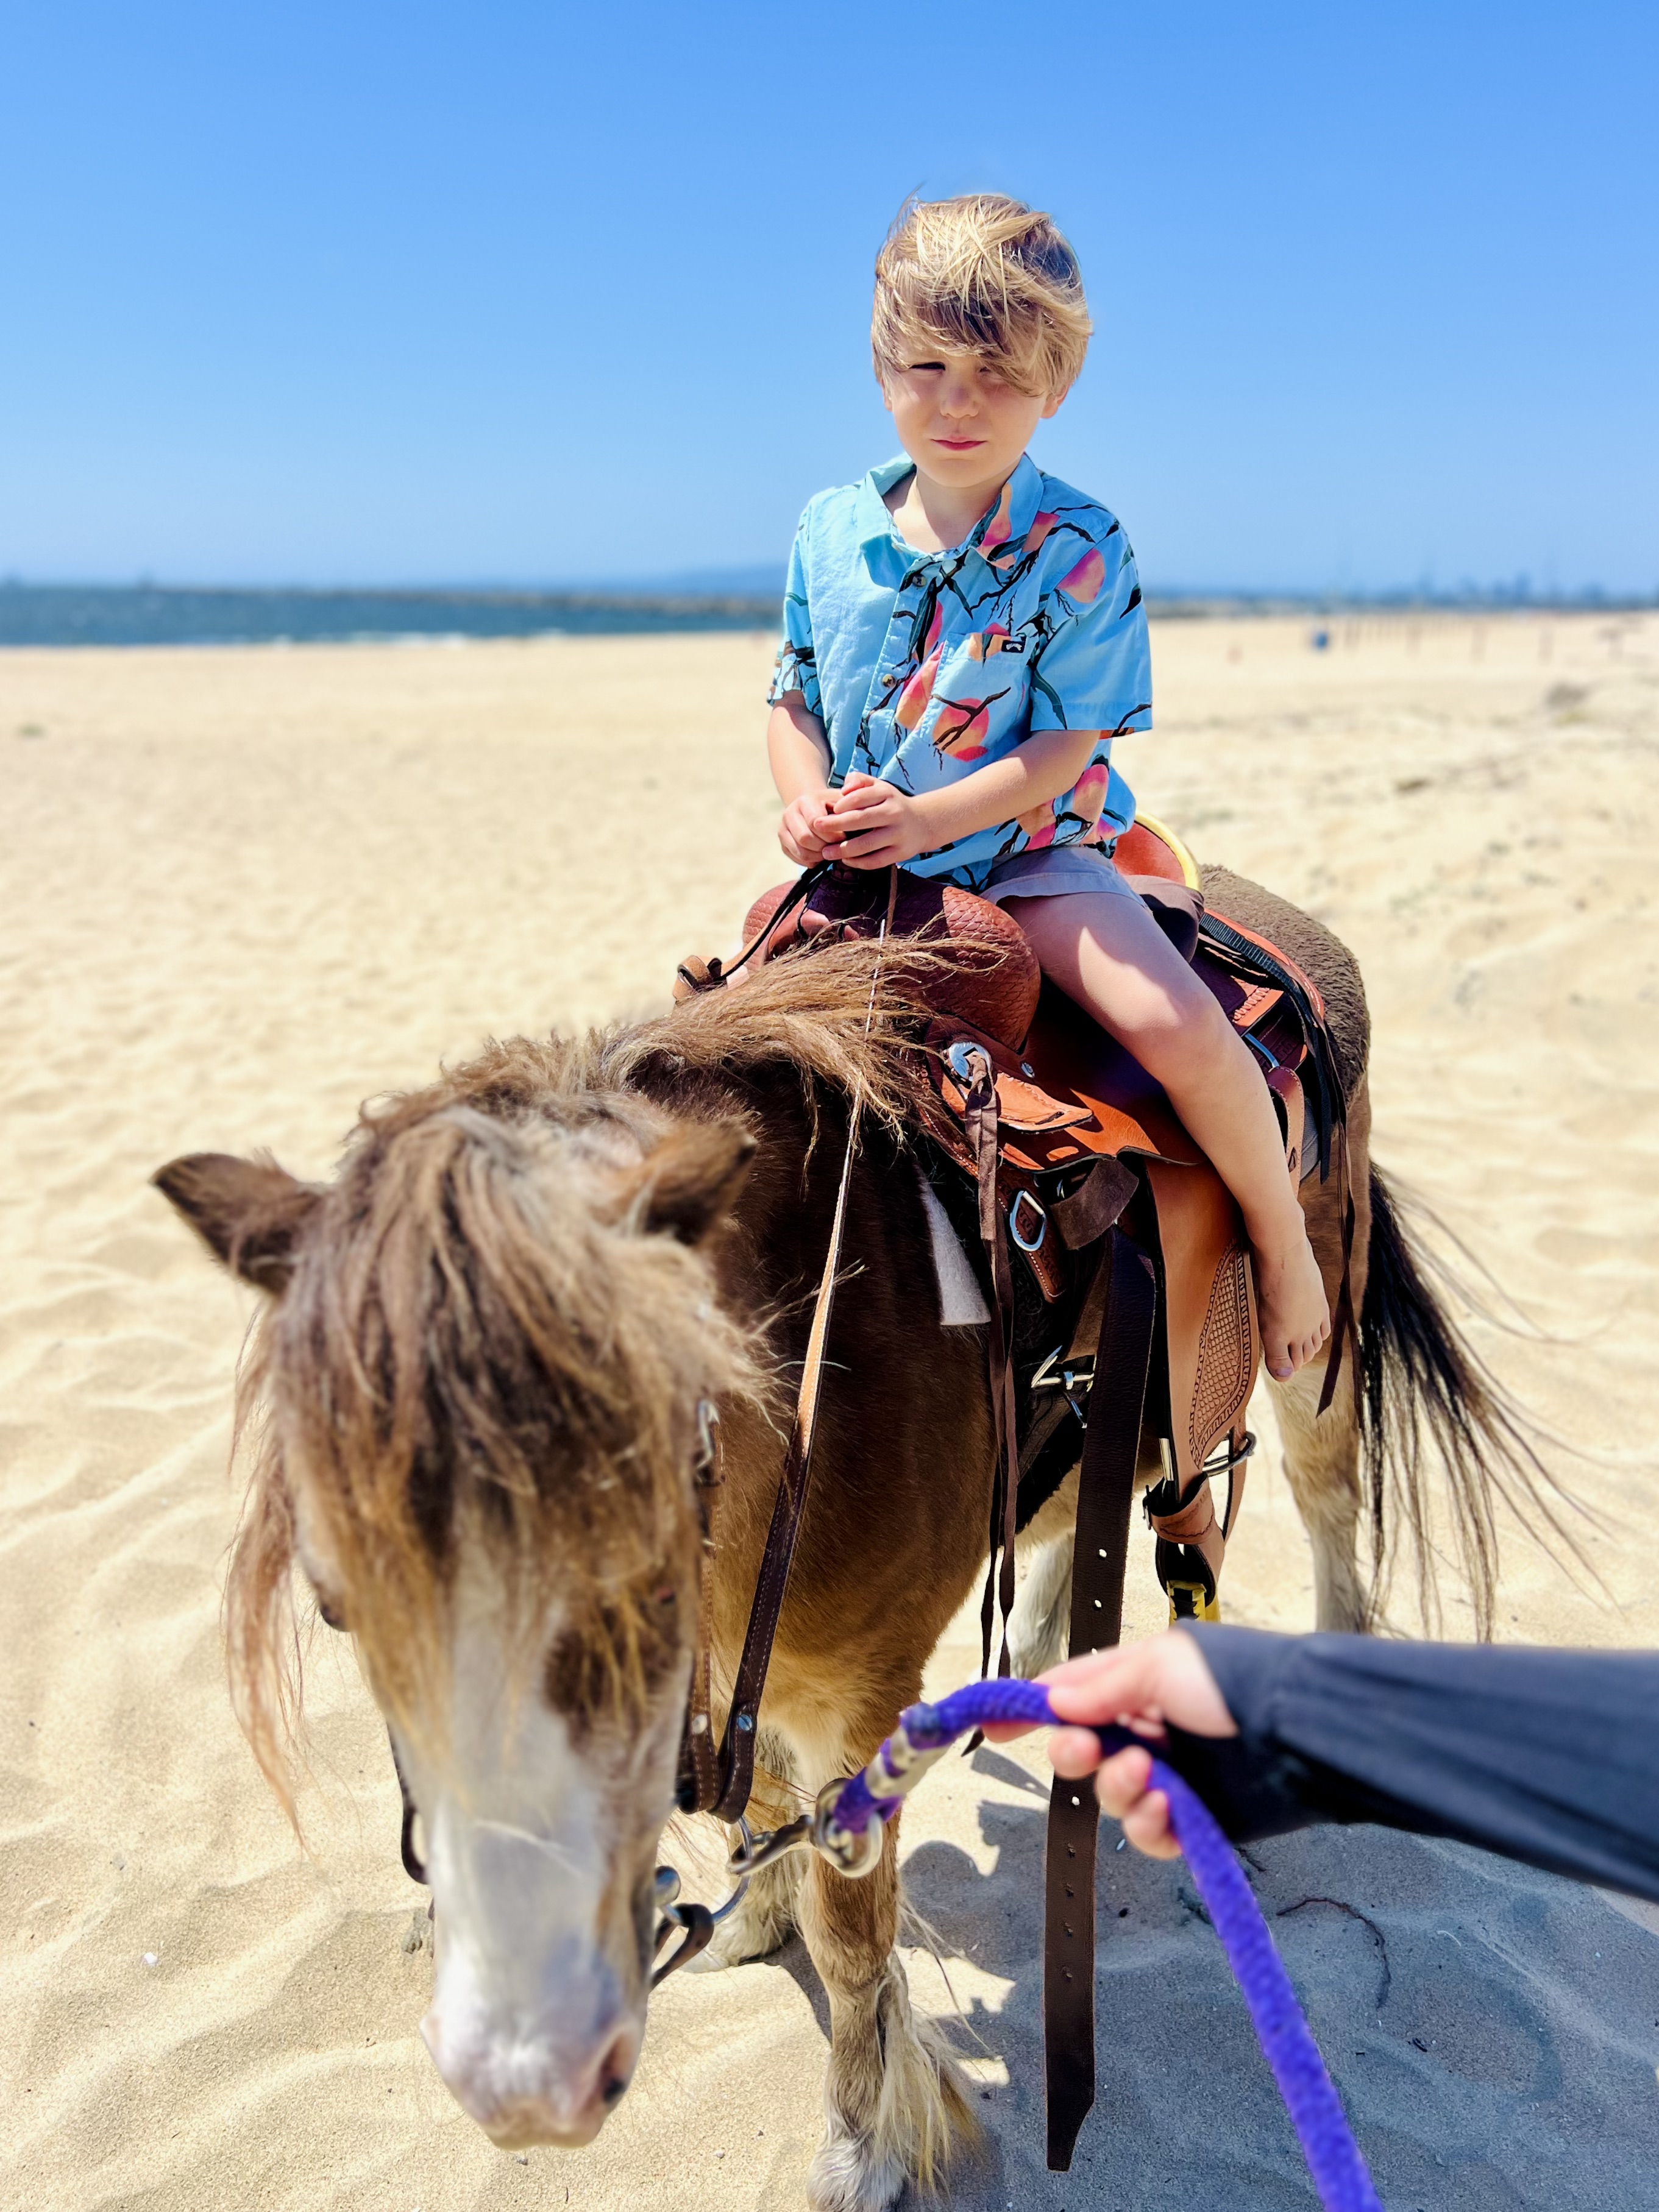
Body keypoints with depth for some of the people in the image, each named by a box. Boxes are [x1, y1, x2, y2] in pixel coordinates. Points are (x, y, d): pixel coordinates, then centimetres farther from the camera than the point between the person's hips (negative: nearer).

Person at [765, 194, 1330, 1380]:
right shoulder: (831, 530, 3)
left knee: (1178, 1026, -25)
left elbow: (1062, 746, -13)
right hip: (863, 867, 5)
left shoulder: (1082, 551, -9)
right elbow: (794, 702, 9)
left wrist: (927, 818, -26)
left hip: (1034, 850, -4)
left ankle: (1282, 1238, 1)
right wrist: (807, 802, -12)